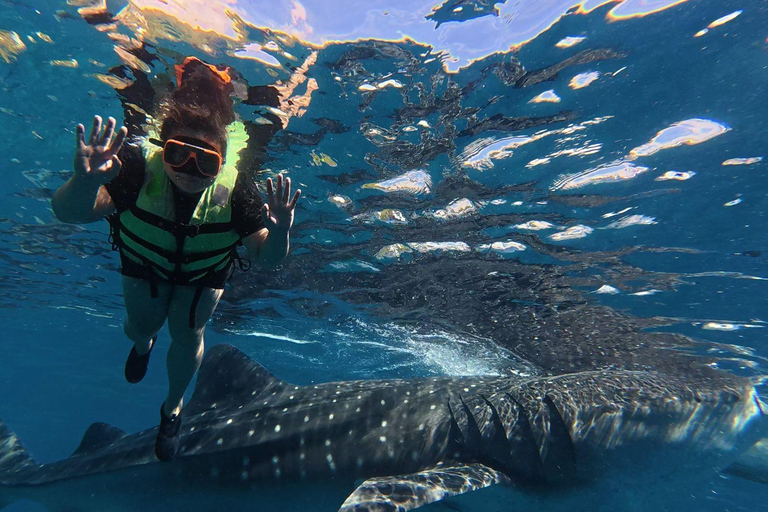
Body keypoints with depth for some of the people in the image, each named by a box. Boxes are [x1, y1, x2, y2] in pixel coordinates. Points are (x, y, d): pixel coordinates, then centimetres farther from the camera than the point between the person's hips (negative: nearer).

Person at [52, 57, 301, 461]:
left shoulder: (235, 190, -38)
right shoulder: (139, 167, -38)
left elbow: (268, 257, -35)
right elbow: (69, 213, -44)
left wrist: (278, 233, -58)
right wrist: (85, 182, -65)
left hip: (205, 270, -1)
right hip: (144, 259, 1)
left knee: (187, 334, 5)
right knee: (141, 324, 15)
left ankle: (173, 407, 37)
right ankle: (143, 342, 60)